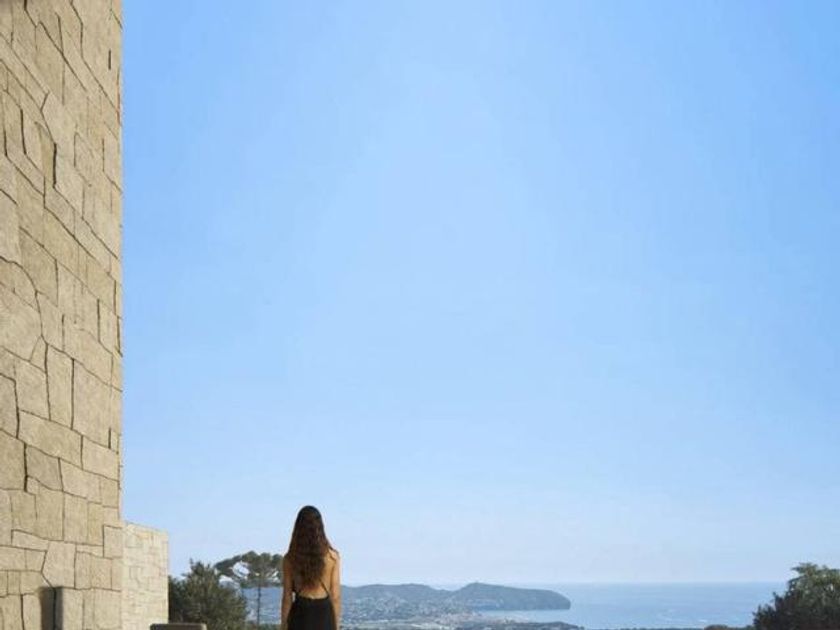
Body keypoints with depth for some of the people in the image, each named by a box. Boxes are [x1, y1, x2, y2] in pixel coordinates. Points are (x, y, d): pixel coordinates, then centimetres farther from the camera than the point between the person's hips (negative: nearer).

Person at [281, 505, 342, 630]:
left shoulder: (290, 558, -2)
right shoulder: (332, 556, -2)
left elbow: (287, 598, -1)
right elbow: (335, 596, -1)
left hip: (300, 615, 0)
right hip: (324, 614, 0)